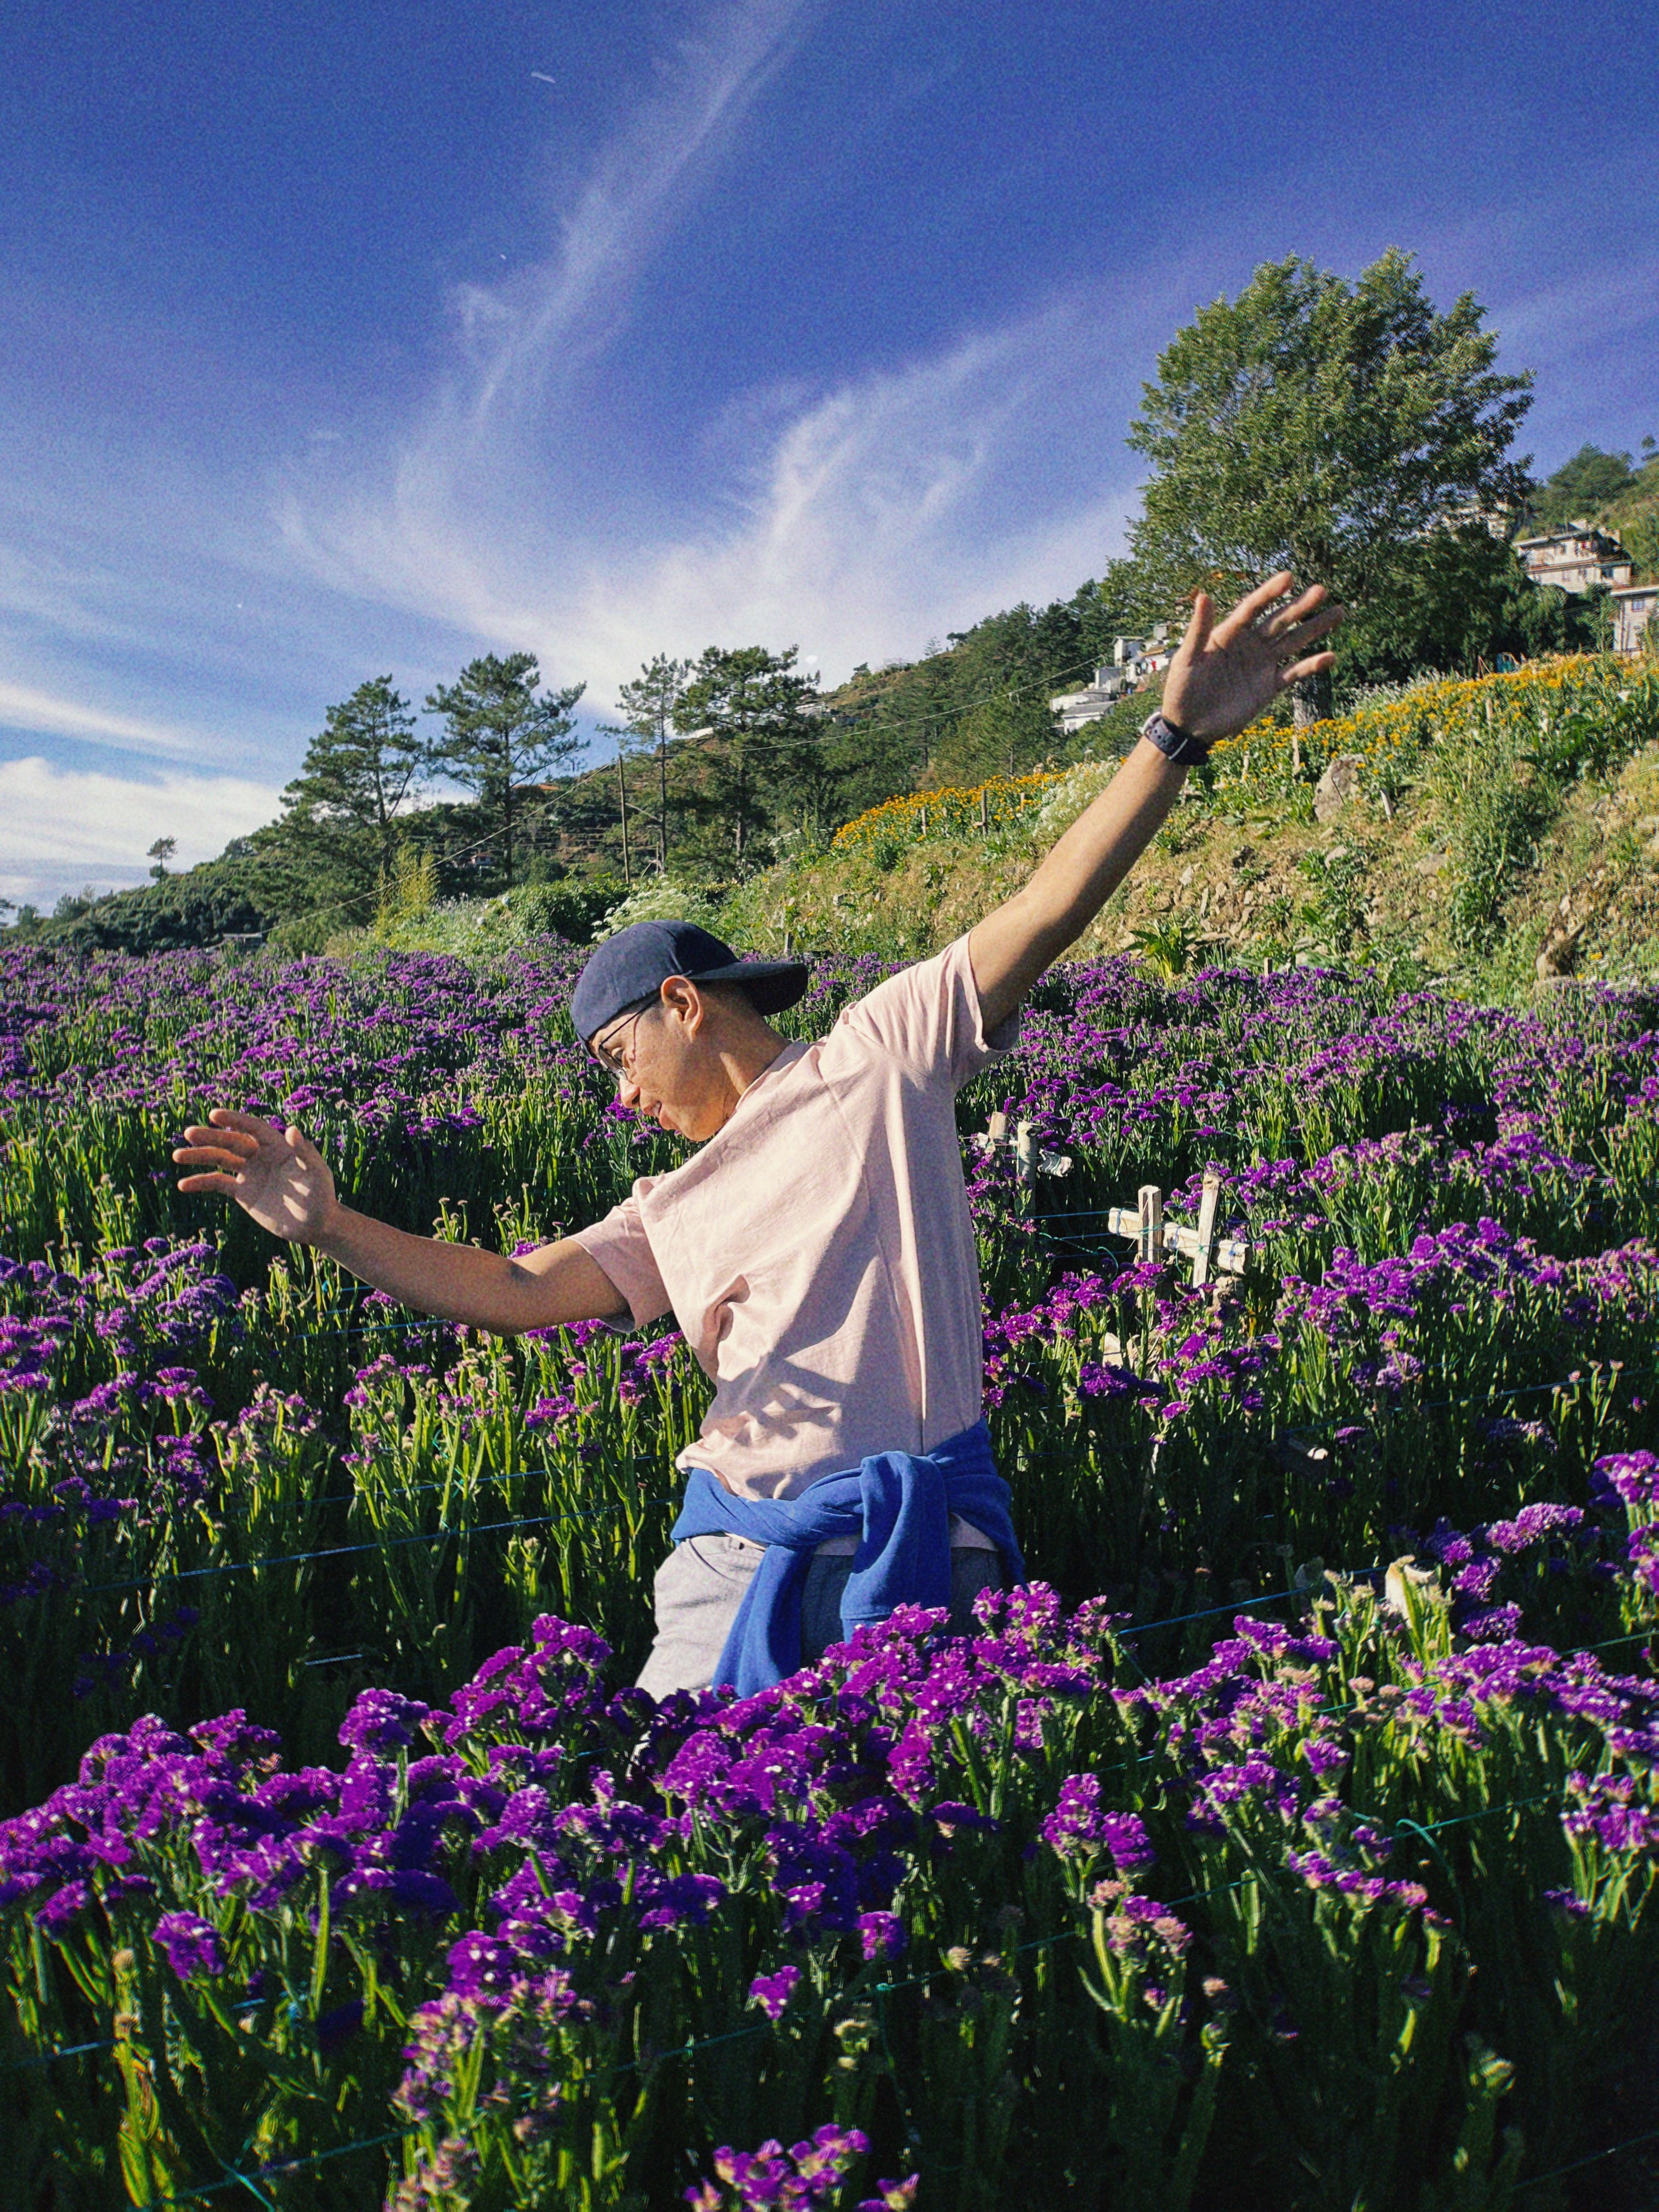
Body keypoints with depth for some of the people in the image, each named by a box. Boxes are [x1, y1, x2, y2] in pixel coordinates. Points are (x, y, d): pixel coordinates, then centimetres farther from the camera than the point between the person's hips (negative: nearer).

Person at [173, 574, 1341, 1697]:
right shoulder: (673, 1209, 20)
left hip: (915, 1547, -4)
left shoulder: (880, 1052, 5)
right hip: (733, 1556, 5)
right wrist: (333, 1225, -1)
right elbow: (515, 1291, 10)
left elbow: (1047, 914, -3)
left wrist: (1176, 737, -10)